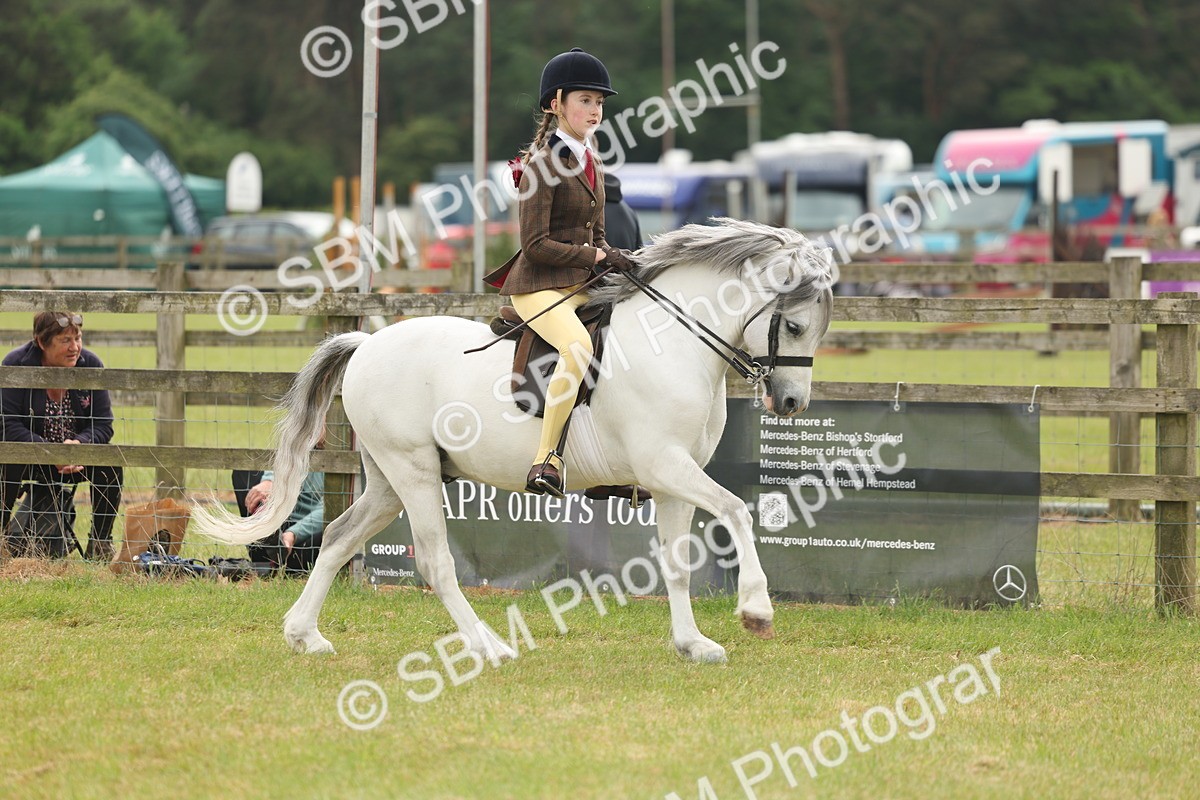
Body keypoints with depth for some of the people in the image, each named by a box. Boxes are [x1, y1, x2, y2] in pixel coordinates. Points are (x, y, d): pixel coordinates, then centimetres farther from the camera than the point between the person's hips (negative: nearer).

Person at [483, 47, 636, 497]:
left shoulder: (589, 161, 15)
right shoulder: (543, 164, -11)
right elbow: (535, 244, -16)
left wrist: (610, 259, 2)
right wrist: (593, 256, -16)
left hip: (581, 285, 9)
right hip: (539, 286, -9)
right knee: (578, 345, -36)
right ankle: (546, 460, -32)